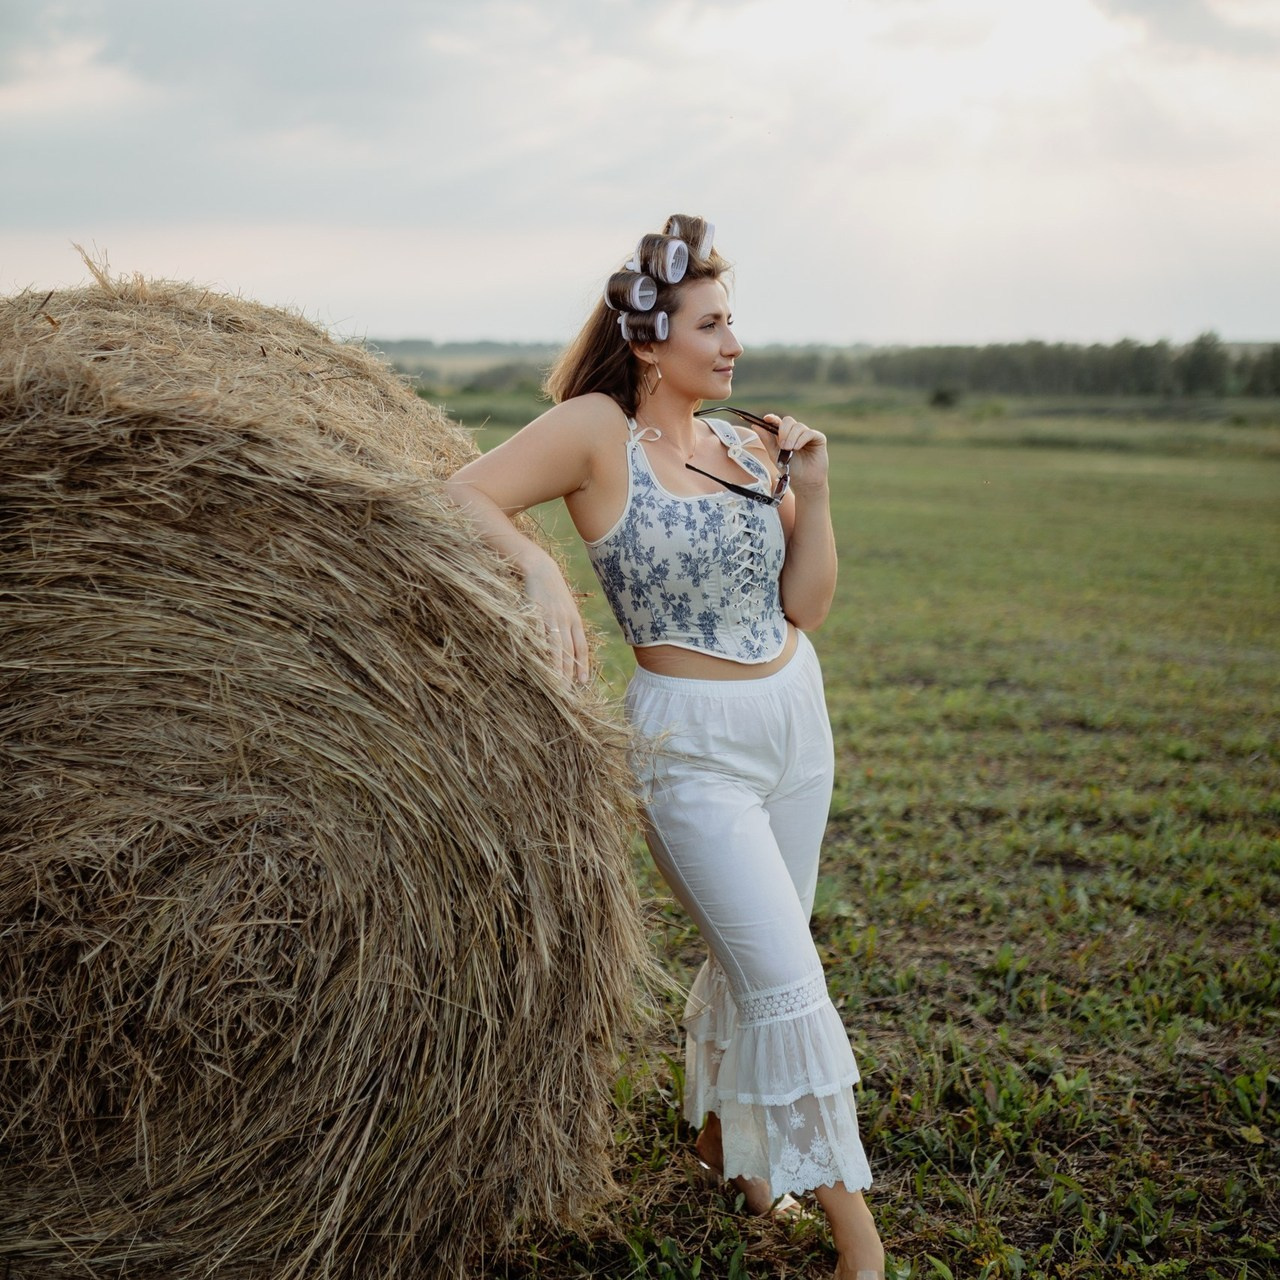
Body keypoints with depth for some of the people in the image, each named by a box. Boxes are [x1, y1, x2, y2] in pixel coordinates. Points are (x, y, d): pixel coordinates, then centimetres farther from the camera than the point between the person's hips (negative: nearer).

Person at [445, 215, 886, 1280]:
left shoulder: (752, 443, 4)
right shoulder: (598, 430, -10)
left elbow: (806, 606, 3)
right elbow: (464, 496, -17)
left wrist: (813, 490, -8)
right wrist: (541, 567, -31)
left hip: (795, 713, 6)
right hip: (692, 742, -6)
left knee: (756, 953, 18)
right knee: (789, 980, -7)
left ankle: (721, 1129, 44)